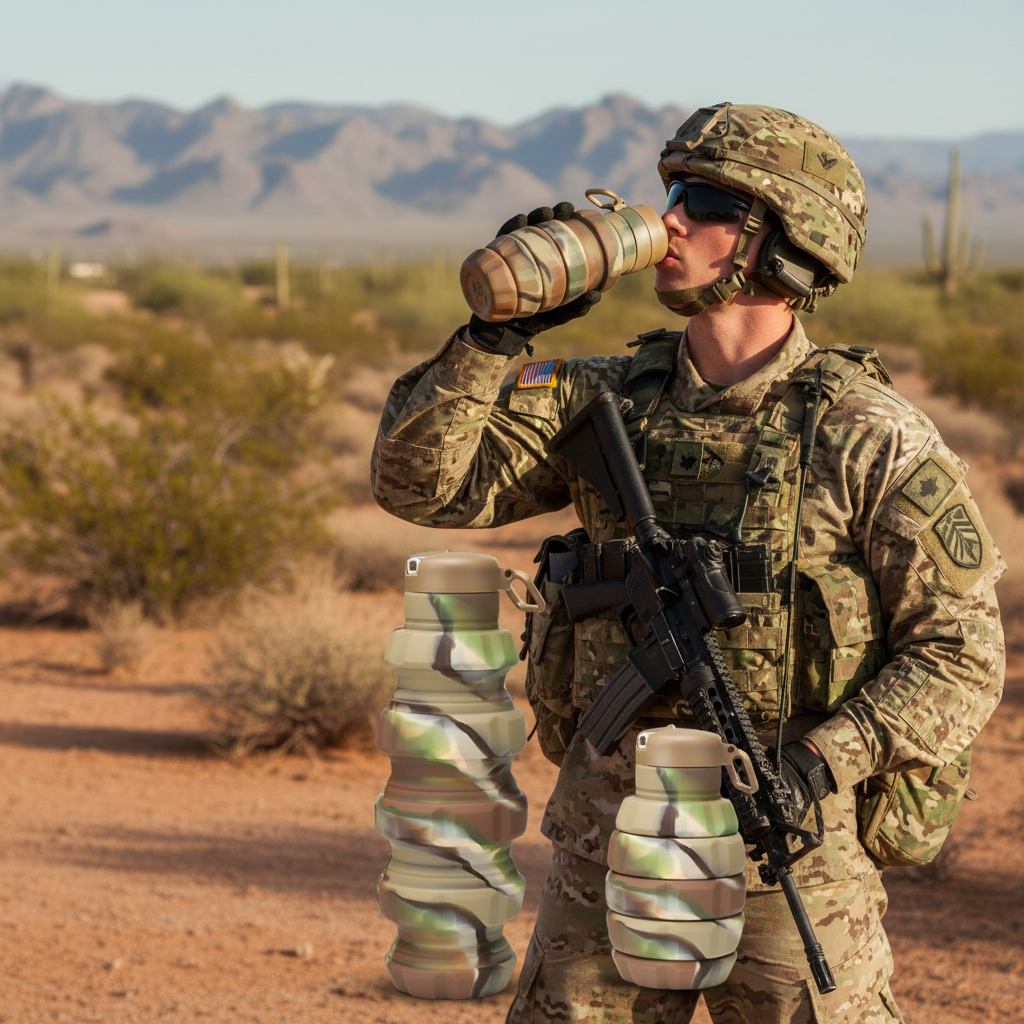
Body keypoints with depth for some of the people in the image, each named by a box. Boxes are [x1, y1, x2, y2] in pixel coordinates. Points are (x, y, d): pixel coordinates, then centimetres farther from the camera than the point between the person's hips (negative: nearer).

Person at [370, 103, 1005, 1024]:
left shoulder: (867, 436, -8)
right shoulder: (612, 398, 4)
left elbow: (962, 654, -8)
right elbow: (423, 482, -2)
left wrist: (822, 761, -21)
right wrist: (499, 331, -13)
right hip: (608, 835, 4)